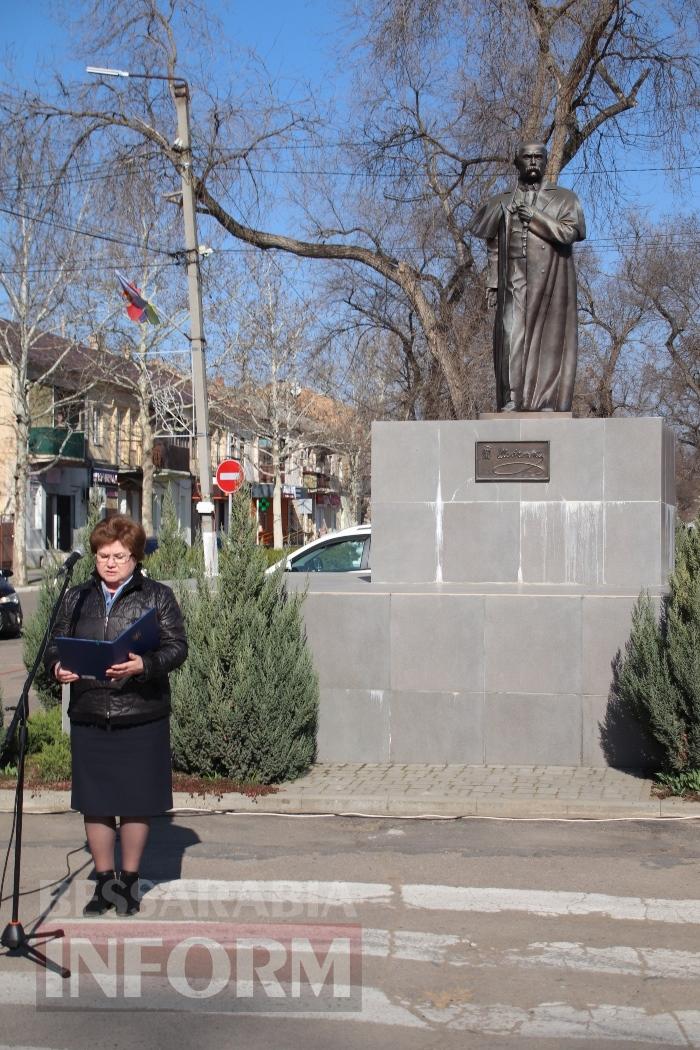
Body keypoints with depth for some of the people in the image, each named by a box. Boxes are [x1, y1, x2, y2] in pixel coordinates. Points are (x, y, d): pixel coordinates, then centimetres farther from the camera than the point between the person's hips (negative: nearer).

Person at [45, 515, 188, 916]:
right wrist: (58, 667, -10)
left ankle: (129, 880, 21)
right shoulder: (77, 598, 12)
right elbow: (55, 645, 13)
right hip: (89, 716, 3)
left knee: (137, 802, 5)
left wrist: (145, 664, -23)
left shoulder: (158, 596, 2)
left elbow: (177, 646, -5)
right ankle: (104, 882, 22)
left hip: (142, 717, -3)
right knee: (95, 803, 8)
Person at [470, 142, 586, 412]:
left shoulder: (565, 198, 13)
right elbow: (494, 248, 16)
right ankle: (512, 399, -12)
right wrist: (494, 283, 6)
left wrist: (536, 218, -8)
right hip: (514, 282, 1)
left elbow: (572, 231, -4)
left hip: (550, 281, -1)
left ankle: (547, 400, -7)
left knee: (548, 339, -6)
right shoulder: (504, 202, 19)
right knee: (511, 336, -10)